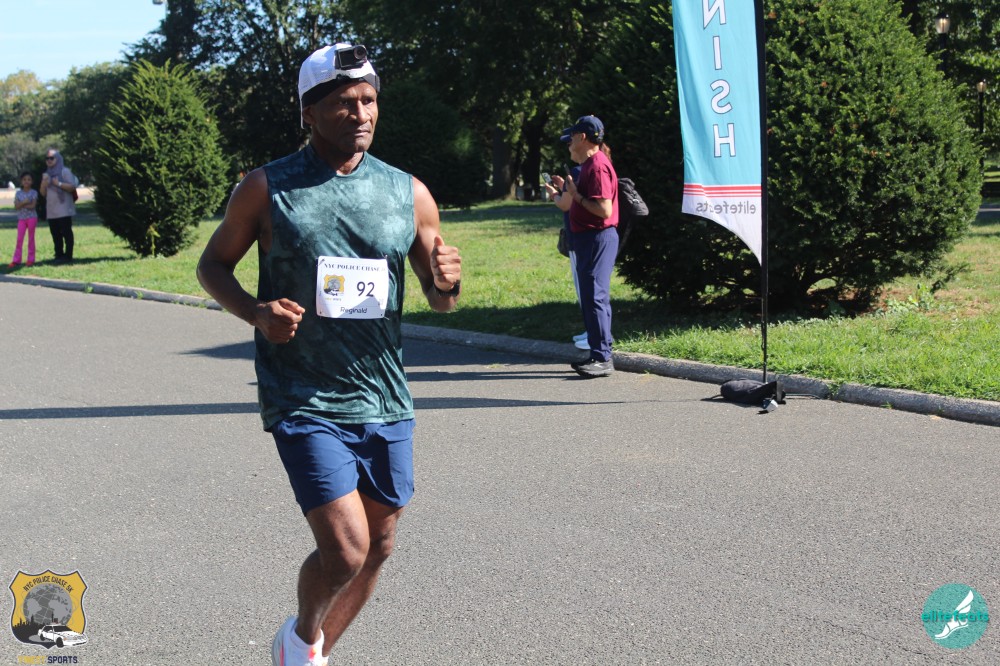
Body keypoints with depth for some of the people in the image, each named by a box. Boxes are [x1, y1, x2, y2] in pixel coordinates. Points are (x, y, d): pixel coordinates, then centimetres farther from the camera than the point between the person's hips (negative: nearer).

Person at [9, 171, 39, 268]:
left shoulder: (33, 193, -2)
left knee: (31, 238, 3)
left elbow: (32, 206, -13)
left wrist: (22, 205, -13)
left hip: (31, 218, -2)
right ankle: (16, 260, -1)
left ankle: (31, 259, 8)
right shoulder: (18, 193, 4)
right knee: (19, 239, -1)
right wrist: (24, 203, -20)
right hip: (21, 218, 2)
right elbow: (16, 207, -5)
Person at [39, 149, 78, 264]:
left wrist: (59, 184, -18)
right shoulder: (46, 174, 19)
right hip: (51, 211, 6)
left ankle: (68, 256, -5)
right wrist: (44, 184, -3)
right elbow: (43, 193, 17)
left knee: (66, 233, -6)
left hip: (64, 210, -6)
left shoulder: (65, 172, 0)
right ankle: (59, 255, 11)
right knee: (55, 234, 6)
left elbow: (72, 187, -8)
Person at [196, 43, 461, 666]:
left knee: (379, 546, 13)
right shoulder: (267, 189, -4)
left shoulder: (408, 193, 4)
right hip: (304, 402, -4)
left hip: (386, 400, 4)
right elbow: (213, 265, 7)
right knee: (344, 549, -14)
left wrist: (447, 282, -13)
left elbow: (441, 299, 11)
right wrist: (256, 311, -13)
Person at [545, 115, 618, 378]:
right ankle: (599, 355, 18)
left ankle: (603, 359, -10)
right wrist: (566, 190, 18)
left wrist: (576, 195, -17)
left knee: (594, 297, -11)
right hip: (588, 238, 11)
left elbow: (604, 209, -24)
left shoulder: (597, 166, -16)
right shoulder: (589, 164, 18)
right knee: (592, 297, 13)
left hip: (598, 238, -11)